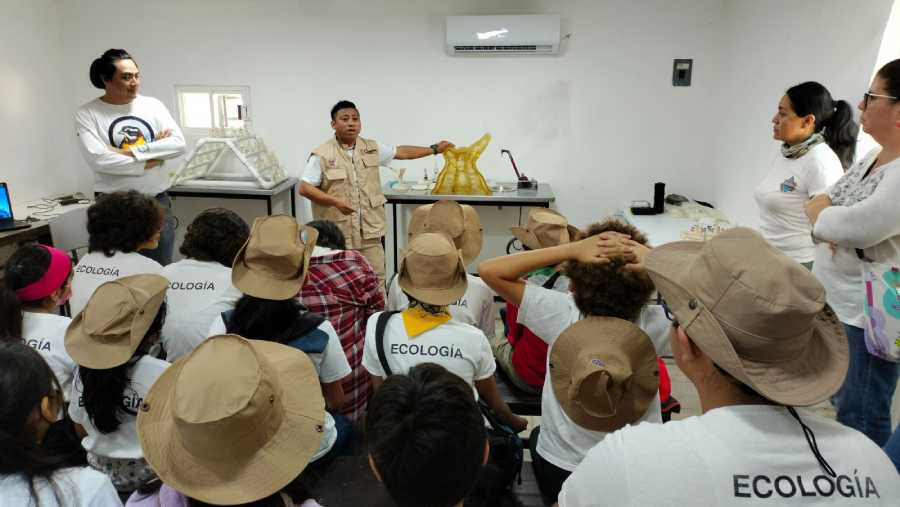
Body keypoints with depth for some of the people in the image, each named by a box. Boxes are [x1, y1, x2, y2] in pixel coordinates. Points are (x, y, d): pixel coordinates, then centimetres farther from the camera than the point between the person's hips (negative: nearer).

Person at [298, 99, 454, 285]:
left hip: (369, 232, 4)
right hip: (336, 235, -4)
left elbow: (402, 152, 18)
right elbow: (304, 188, -10)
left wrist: (435, 149, 21)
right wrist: (335, 201, -21)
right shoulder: (322, 155, -7)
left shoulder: (372, 149, 7)